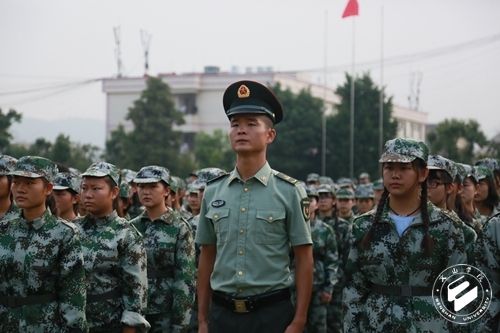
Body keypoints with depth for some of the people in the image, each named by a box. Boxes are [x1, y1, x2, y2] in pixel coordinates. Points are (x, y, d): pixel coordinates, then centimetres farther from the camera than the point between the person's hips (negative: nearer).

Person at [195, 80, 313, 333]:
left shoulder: (289, 192, -3)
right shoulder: (213, 192, 7)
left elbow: (304, 260, -3)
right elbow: (206, 258, 12)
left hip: (272, 313, -3)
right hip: (222, 313, 3)